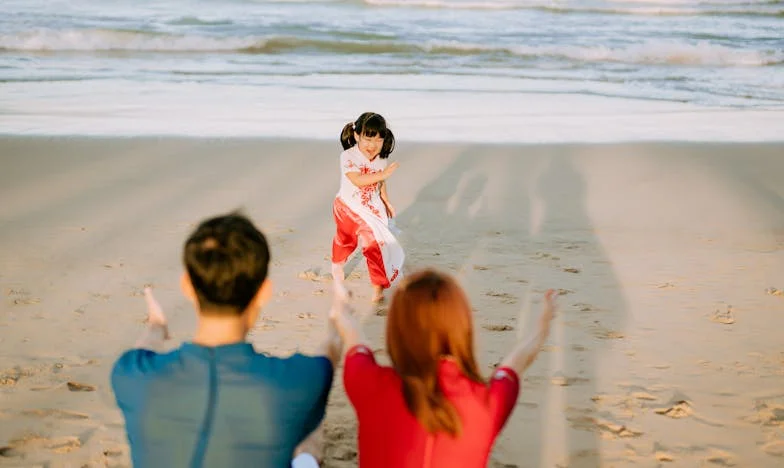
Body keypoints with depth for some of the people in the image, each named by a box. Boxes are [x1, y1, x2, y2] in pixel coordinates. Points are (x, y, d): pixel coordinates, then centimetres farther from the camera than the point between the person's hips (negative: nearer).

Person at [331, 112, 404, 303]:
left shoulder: (381, 158, -7)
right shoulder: (348, 157, -24)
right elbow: (358, 180, -36)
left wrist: (387, 202, 8)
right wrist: (383, 174, -40)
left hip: (372, 210, 2)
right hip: (348, 209, -2)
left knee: (376, 246, -9)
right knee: (345, 240, 22)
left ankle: (378, 287, -2)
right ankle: (337, 264, 53)